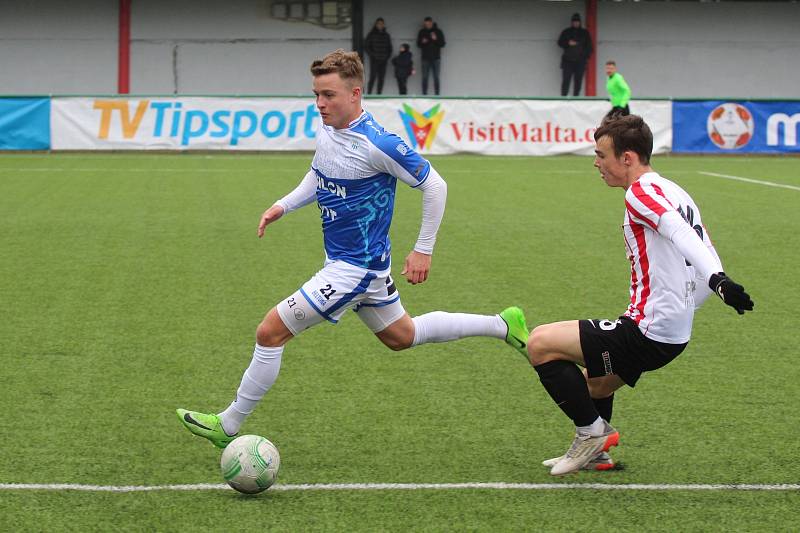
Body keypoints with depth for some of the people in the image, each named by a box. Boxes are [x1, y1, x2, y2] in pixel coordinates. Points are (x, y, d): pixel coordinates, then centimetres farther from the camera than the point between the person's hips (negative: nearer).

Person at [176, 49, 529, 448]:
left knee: (270, 332, -9)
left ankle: (228, 425, 4)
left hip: (355, 267, -10)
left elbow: (434, 186, -17)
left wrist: (423, 250, -13)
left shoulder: (377, 144, -25)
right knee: (401, 336, 26)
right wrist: (282, 207, 2)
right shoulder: (326, 132, -1)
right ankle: (502, 325, 35)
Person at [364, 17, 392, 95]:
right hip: (374, 60, -4)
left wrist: (388, 56, 7)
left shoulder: (386, 35, 13)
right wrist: (371, 55, -7)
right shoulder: (371, 35, 1)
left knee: (381, 79, 1)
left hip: (383, 60, 4)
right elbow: (366, 47, 3)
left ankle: (379, 94, 4)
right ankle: (368, 93, -11)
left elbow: (389, 48, 21)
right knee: (373, 77, -12)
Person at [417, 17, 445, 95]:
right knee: (425, 77, -1)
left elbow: (442, 44, -1)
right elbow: (418, 44, 10)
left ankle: (437, 94, 1)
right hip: (426, 58, 1)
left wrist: (436, 39, -18)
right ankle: (424, 94, 1)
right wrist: (422, 42, -12)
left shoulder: (438, 32, 2)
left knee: (436, 77, -1)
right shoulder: (422, 32, 6)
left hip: (436, 58, -1)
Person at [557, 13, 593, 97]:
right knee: (566, 80, -9)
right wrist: (568, 43, -8)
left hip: (580, 61, 1)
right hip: (568, 61, -1)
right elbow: (560, 42, 11)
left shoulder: (585, 32, 12)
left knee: (578, 82, -2)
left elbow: (589, 46, 12)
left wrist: (586, 56, 0)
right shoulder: (566, 32, 11)